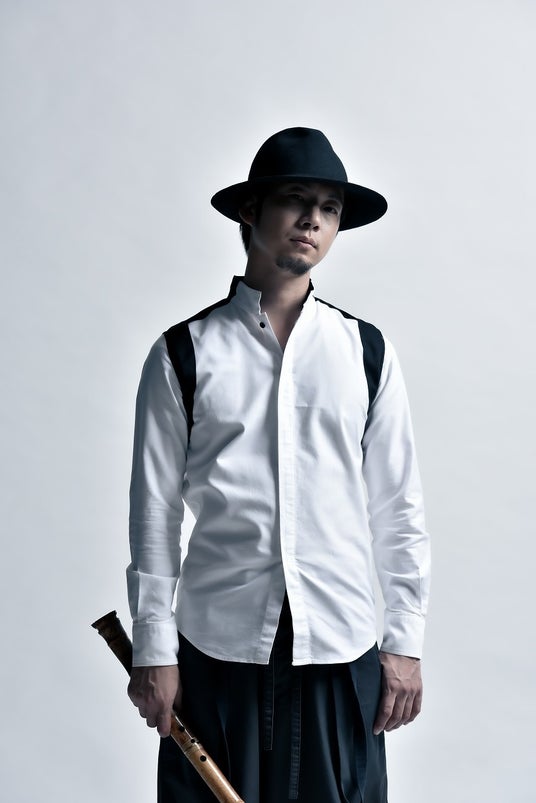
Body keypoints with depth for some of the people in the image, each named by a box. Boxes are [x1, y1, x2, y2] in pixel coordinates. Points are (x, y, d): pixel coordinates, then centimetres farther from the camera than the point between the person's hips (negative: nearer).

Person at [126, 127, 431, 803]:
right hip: (215, 646, -1)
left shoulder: (366, 351, 5)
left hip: (340, 646, 2)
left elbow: (397, 505, 6)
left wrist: (405, 641, 4)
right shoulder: (185, 353, 0)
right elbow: (154, 511, 1)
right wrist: (153, 650, 0)